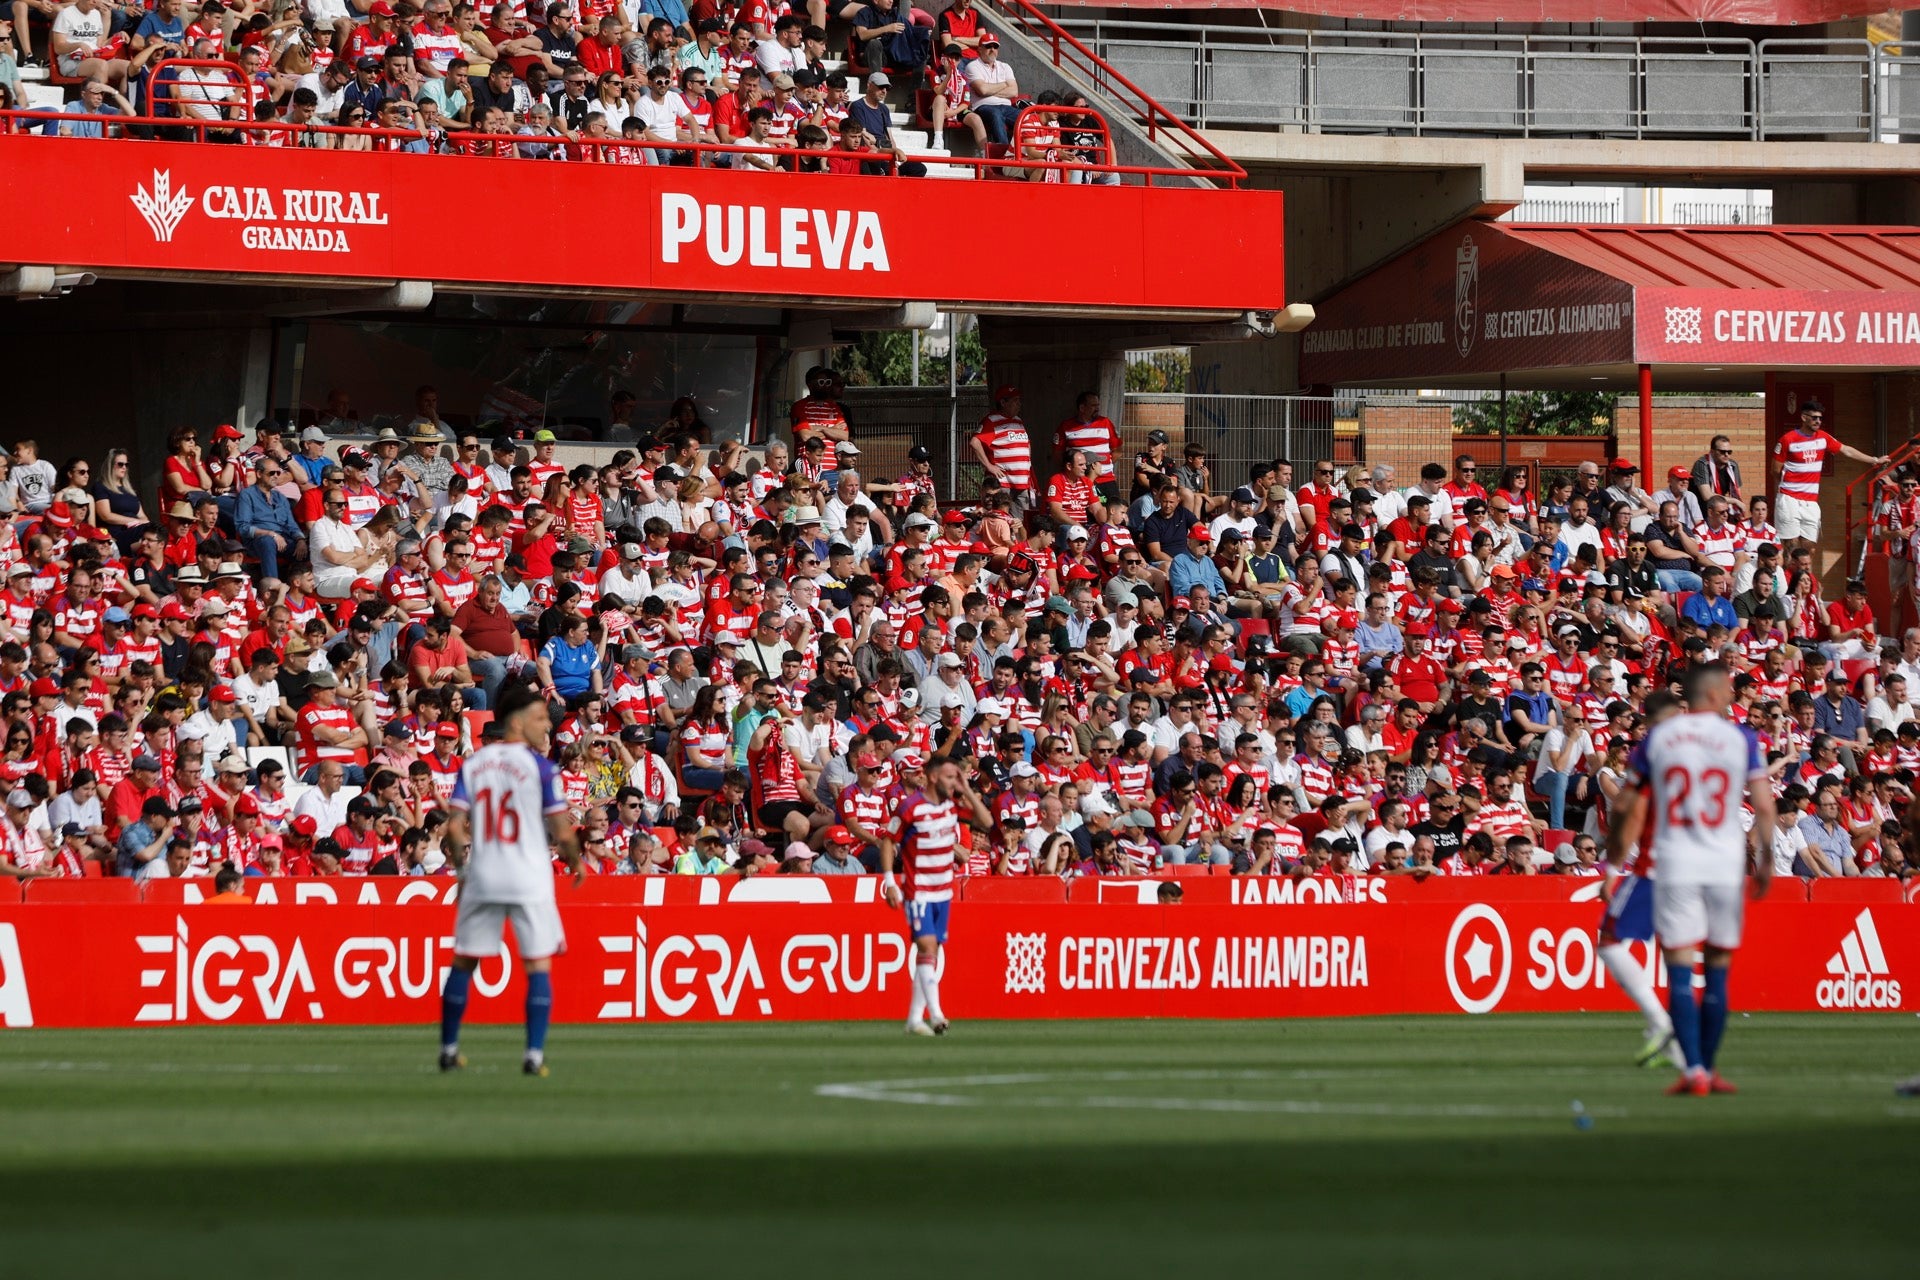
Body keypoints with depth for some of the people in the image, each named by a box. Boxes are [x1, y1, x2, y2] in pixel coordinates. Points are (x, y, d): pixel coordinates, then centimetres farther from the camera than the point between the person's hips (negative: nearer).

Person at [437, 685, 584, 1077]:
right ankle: (534, 1054, -6)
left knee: (464, 960, 15)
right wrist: (575, 863, 11)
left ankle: (449, 1048, 21)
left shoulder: (472, 764, 5)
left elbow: (454, 828, 0)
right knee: (538, 964, 2)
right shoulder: (539, 766, -7)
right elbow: (562, 831, -8)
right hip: (529, 879, -4)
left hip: (480, 878, 4)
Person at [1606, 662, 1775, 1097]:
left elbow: (1626, 808, 9)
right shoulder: (1740, 739, 0)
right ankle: (1708, 1069, 15)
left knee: (1680, 971, -1)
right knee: (1718, 970, 10)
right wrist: (1766, 859, 4)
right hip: (1725, 865, 0)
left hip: (1673, 865, 0)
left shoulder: (1656, 739, 5)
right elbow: (1763, 805, -6)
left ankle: (1693, 1070, -12)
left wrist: (1615, 856, 23)